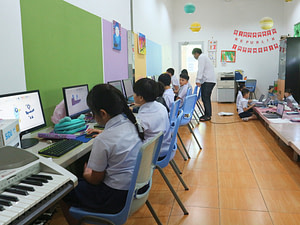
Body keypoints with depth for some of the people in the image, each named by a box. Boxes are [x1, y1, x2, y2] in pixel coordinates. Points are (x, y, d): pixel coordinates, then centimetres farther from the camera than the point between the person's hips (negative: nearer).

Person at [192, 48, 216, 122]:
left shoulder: (201, 57, -4)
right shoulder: (204, 57, 26)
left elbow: (200, 70, -16)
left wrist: (198, 80, -21)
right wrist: (199, 81, 29)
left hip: (208, 81, -10)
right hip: (210, 80, 10)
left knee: (205, 98, -10)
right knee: (206, 98, 11)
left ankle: (208, 116, -9)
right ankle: (207, 114, 16)